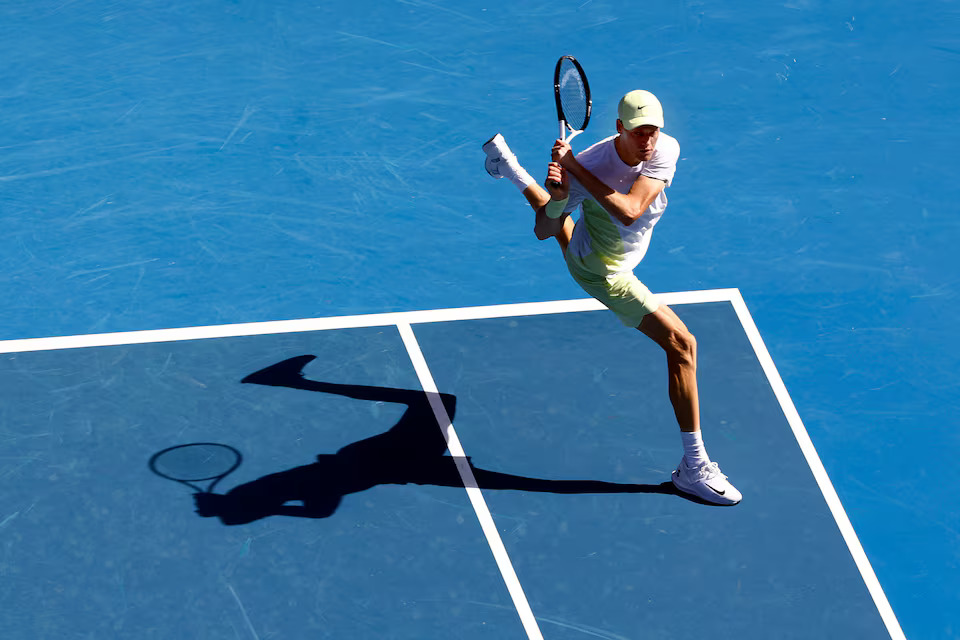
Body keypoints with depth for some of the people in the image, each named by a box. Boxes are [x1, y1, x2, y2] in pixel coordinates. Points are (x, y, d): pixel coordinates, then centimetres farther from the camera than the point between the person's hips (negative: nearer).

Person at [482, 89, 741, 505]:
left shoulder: (667, 151, -26)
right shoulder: (588, 164, -34)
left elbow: (629, 211, -38)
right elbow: (544, 230, -25)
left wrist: (575, 170, -45)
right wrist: (559, 192, -45)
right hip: (604, 274, -6)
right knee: (682, 344, -15)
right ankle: (693, 466, -11)